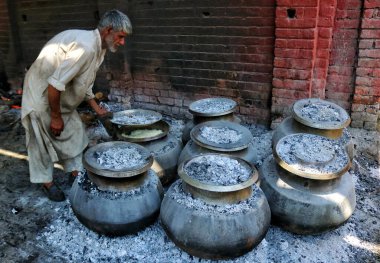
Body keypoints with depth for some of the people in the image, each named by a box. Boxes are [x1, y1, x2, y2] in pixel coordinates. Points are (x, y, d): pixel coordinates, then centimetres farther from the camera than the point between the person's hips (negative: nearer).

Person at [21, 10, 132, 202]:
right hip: (42, 93, -9)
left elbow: (83, 82, 13)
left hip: (61, 95, 9)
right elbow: (55, 84, -33)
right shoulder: (85, 47, -33)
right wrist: (56, 116, -22)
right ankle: (46, 181, 21)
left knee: (73, 132, 12)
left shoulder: (98, 48, -1)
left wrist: (96, 107, 12)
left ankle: (76, 173, 25)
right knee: (43, 139, 4)